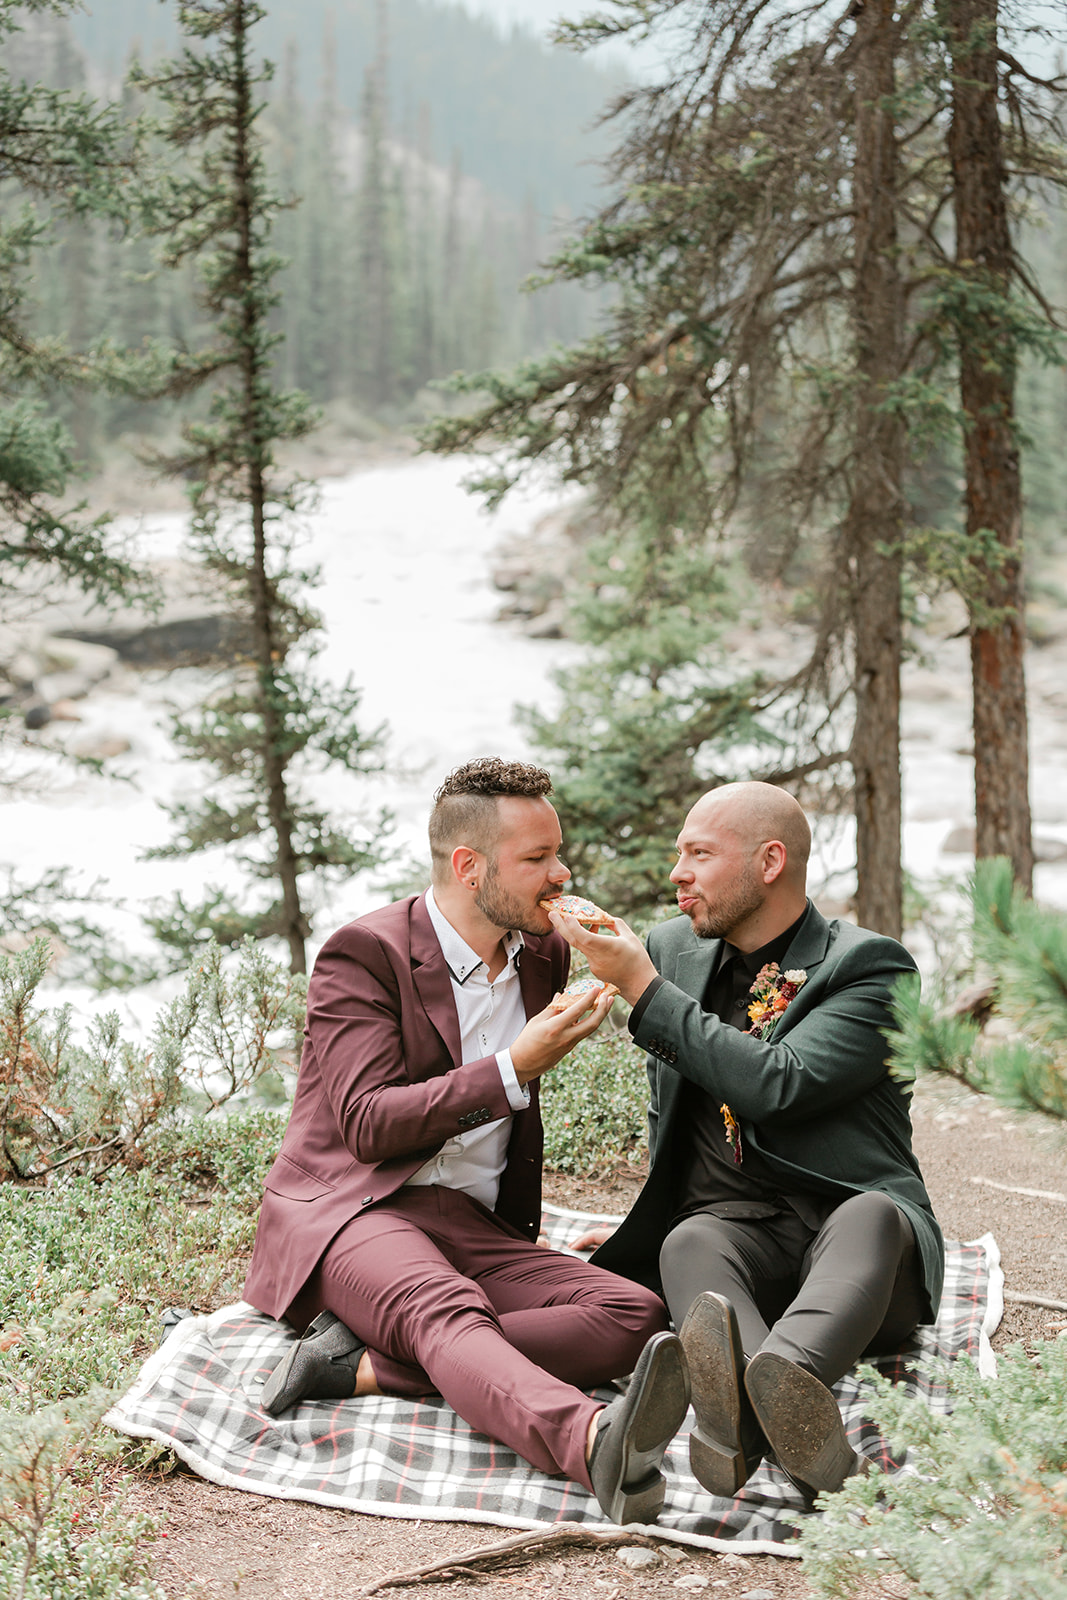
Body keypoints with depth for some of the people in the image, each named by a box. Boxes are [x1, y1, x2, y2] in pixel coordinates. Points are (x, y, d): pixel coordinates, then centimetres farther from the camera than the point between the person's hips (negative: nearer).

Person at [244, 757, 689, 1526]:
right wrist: (513, 1072, -21)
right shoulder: (364, 953, -6)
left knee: (637, 1314, -21)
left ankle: (363, 1364, -32)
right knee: (449, 1310, -39)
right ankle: (595, 1446, -68)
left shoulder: (544, 956, 13)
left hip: (474, 1229, 6)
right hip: (348, 1211, -6)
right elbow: (368, 1125, -16)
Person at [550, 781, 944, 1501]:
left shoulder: (870, 966, -2)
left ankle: (787, 1373, -66)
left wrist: (643, 989, -13)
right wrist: (653, 1217, 24)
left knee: (870, 1215, -38)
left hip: (858, 1234, -2)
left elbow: (776, 1085, -18)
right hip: (734, 1227, 3)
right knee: (690, 1241, -33)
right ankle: (752, 1409, -64)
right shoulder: (672, 950, 17)